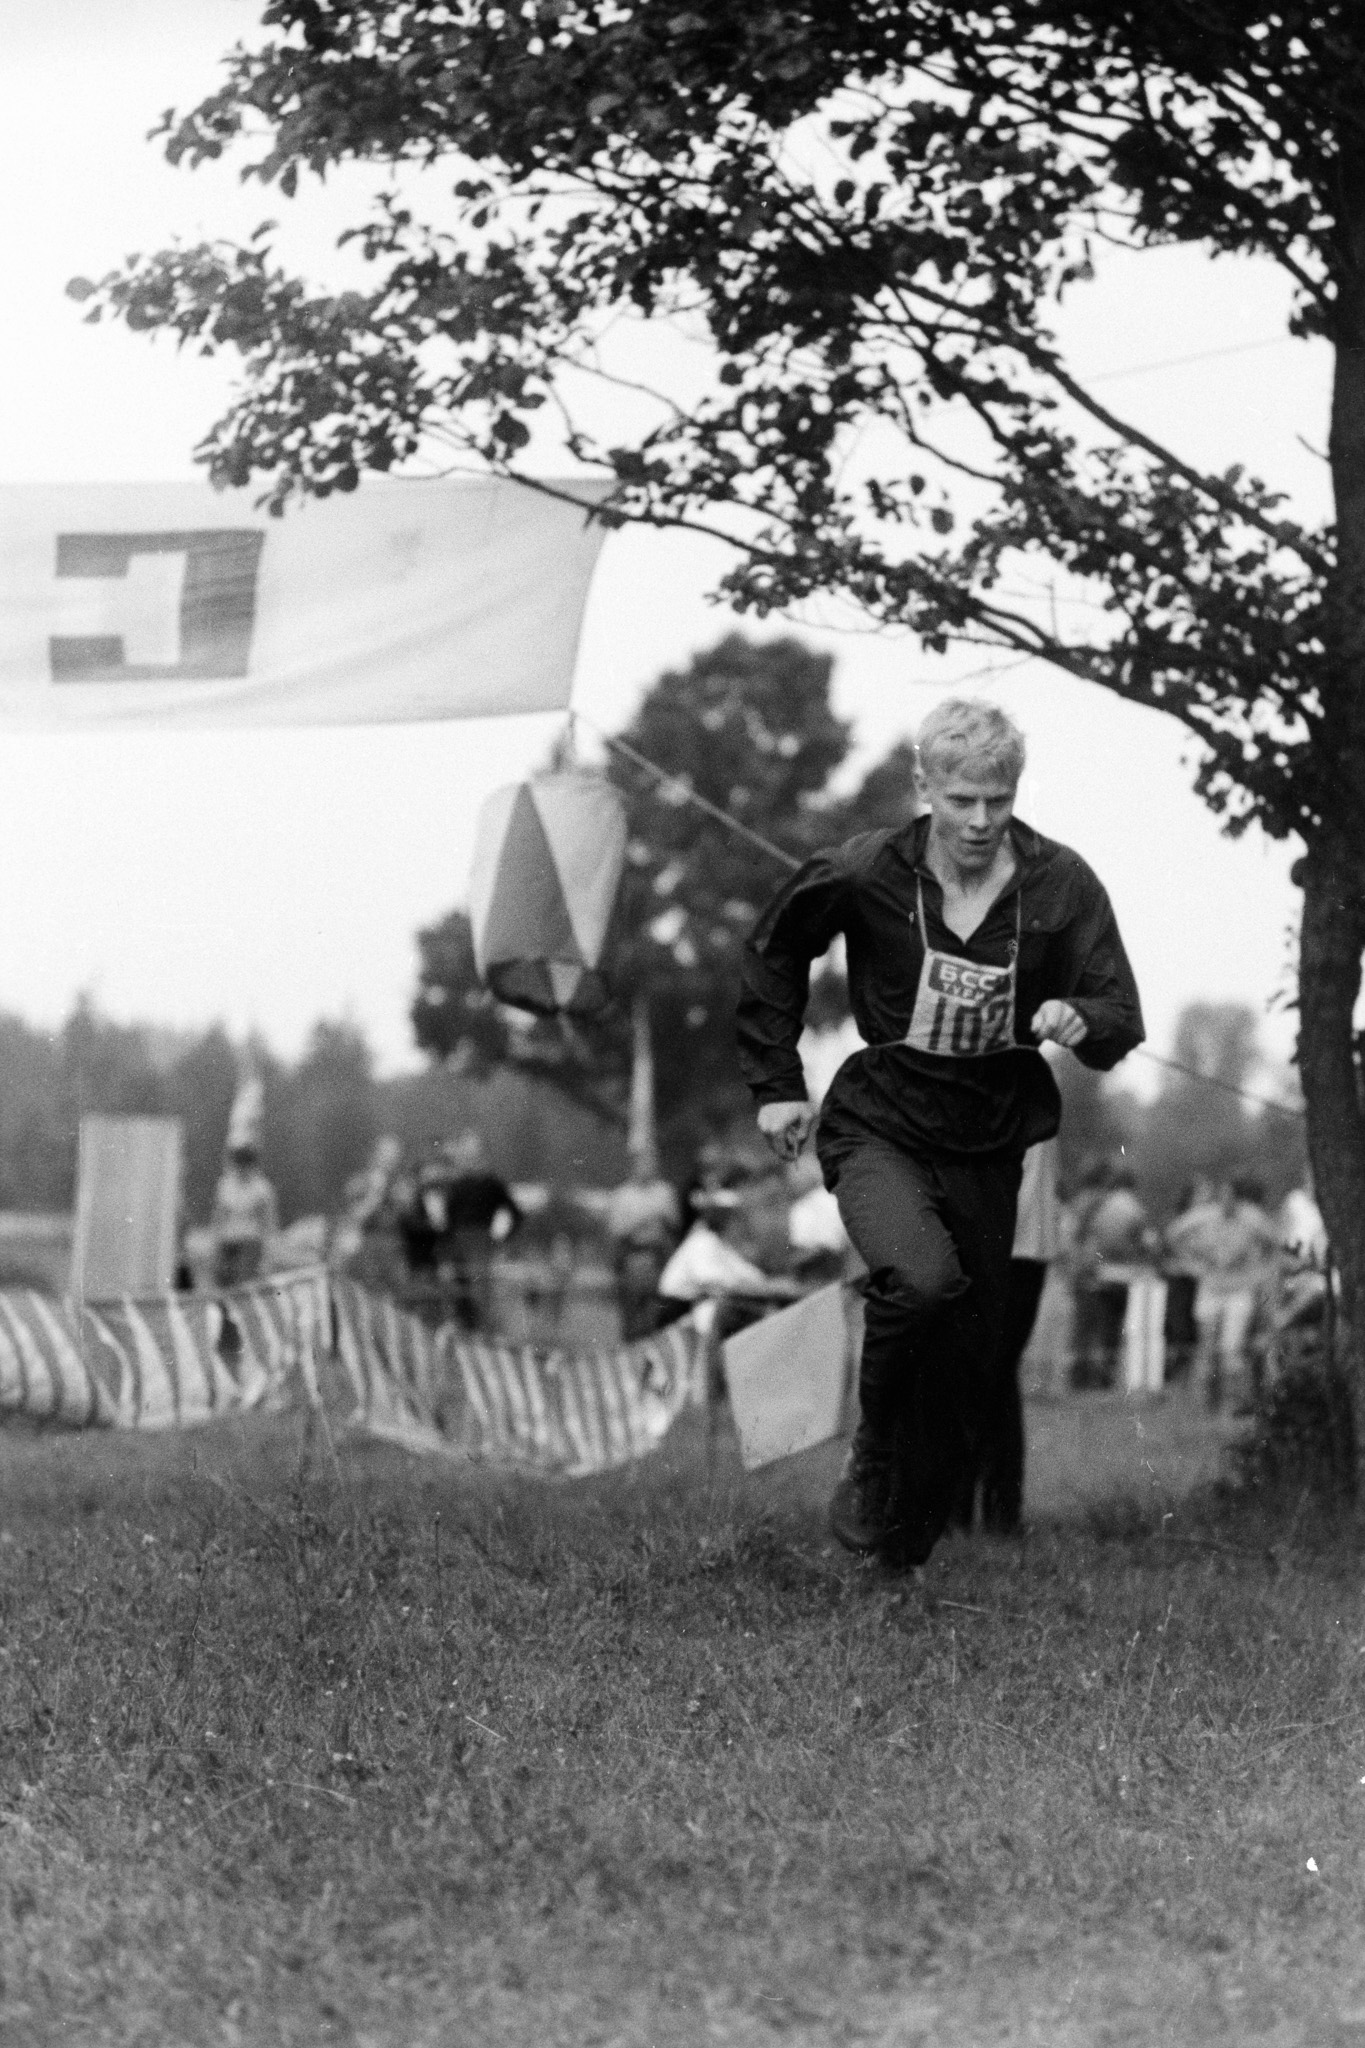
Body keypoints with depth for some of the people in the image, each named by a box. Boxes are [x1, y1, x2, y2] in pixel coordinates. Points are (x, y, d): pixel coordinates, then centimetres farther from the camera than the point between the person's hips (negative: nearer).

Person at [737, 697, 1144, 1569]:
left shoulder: (1061, 884, -8)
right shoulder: (865, 873, -11)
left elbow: (1123, 1019, -6)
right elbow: (774, 954, 7)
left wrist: (1079, 1019, -30)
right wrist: (777, 1083, 5)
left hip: (987, 1144, 3)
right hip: (880, 1126, -3)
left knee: (966, 1360, 6)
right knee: (923, 1279, -32)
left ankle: (905, 1550, 23)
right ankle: (872, 1458, -7)